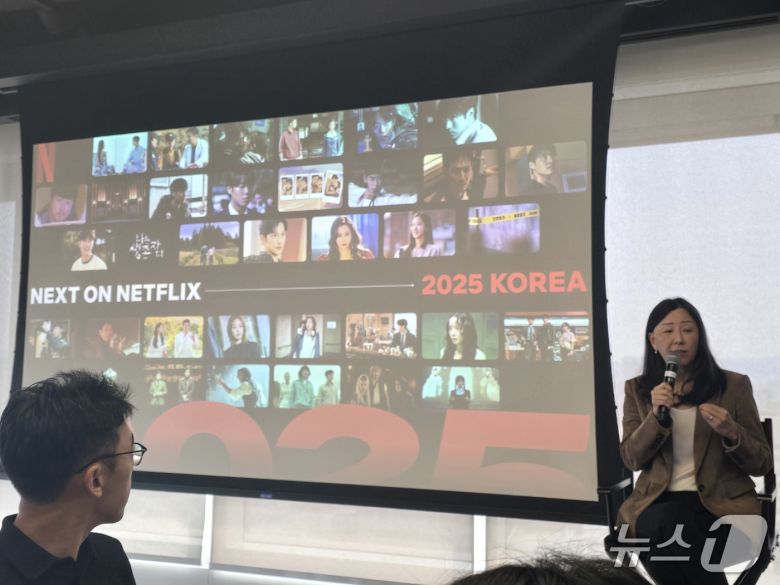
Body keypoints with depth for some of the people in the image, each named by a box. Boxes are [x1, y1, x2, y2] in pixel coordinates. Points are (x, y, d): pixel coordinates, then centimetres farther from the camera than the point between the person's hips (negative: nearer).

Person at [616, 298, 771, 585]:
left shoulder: (733, 385, 5)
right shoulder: (637, 389, 10)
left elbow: (762, 463, 5)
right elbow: (632, 459, 3)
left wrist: (731, 433, -17)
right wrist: (656, 416, -13)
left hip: (721, 502, -1)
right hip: (655, 500, 2)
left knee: (666, 522, -34)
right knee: (663, 524, -35)